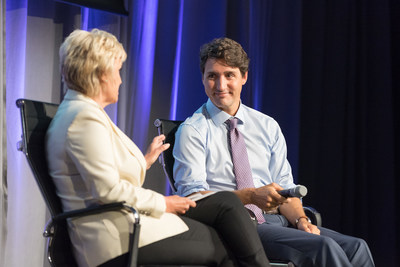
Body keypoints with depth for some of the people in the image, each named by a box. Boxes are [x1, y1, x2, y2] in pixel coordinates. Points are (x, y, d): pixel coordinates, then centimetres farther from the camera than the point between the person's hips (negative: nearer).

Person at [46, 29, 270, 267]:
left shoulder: (84, 112, 18)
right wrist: (162, 203, -13)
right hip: (119, 240, -10)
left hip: (130, 222, 10)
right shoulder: (85, 117, -16)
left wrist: (144, 161, 24)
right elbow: (108, 190, -23)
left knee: (228, 202, 3)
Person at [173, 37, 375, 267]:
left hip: (277, 220, 6)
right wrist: (251, 196, -22)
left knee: (356, 247, -18)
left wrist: (301, 220, -6)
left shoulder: (268, 127, 17)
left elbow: (284, 187, 16)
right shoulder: (193, 131, 1)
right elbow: (193, 196, -10)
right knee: (323, 247, -28)